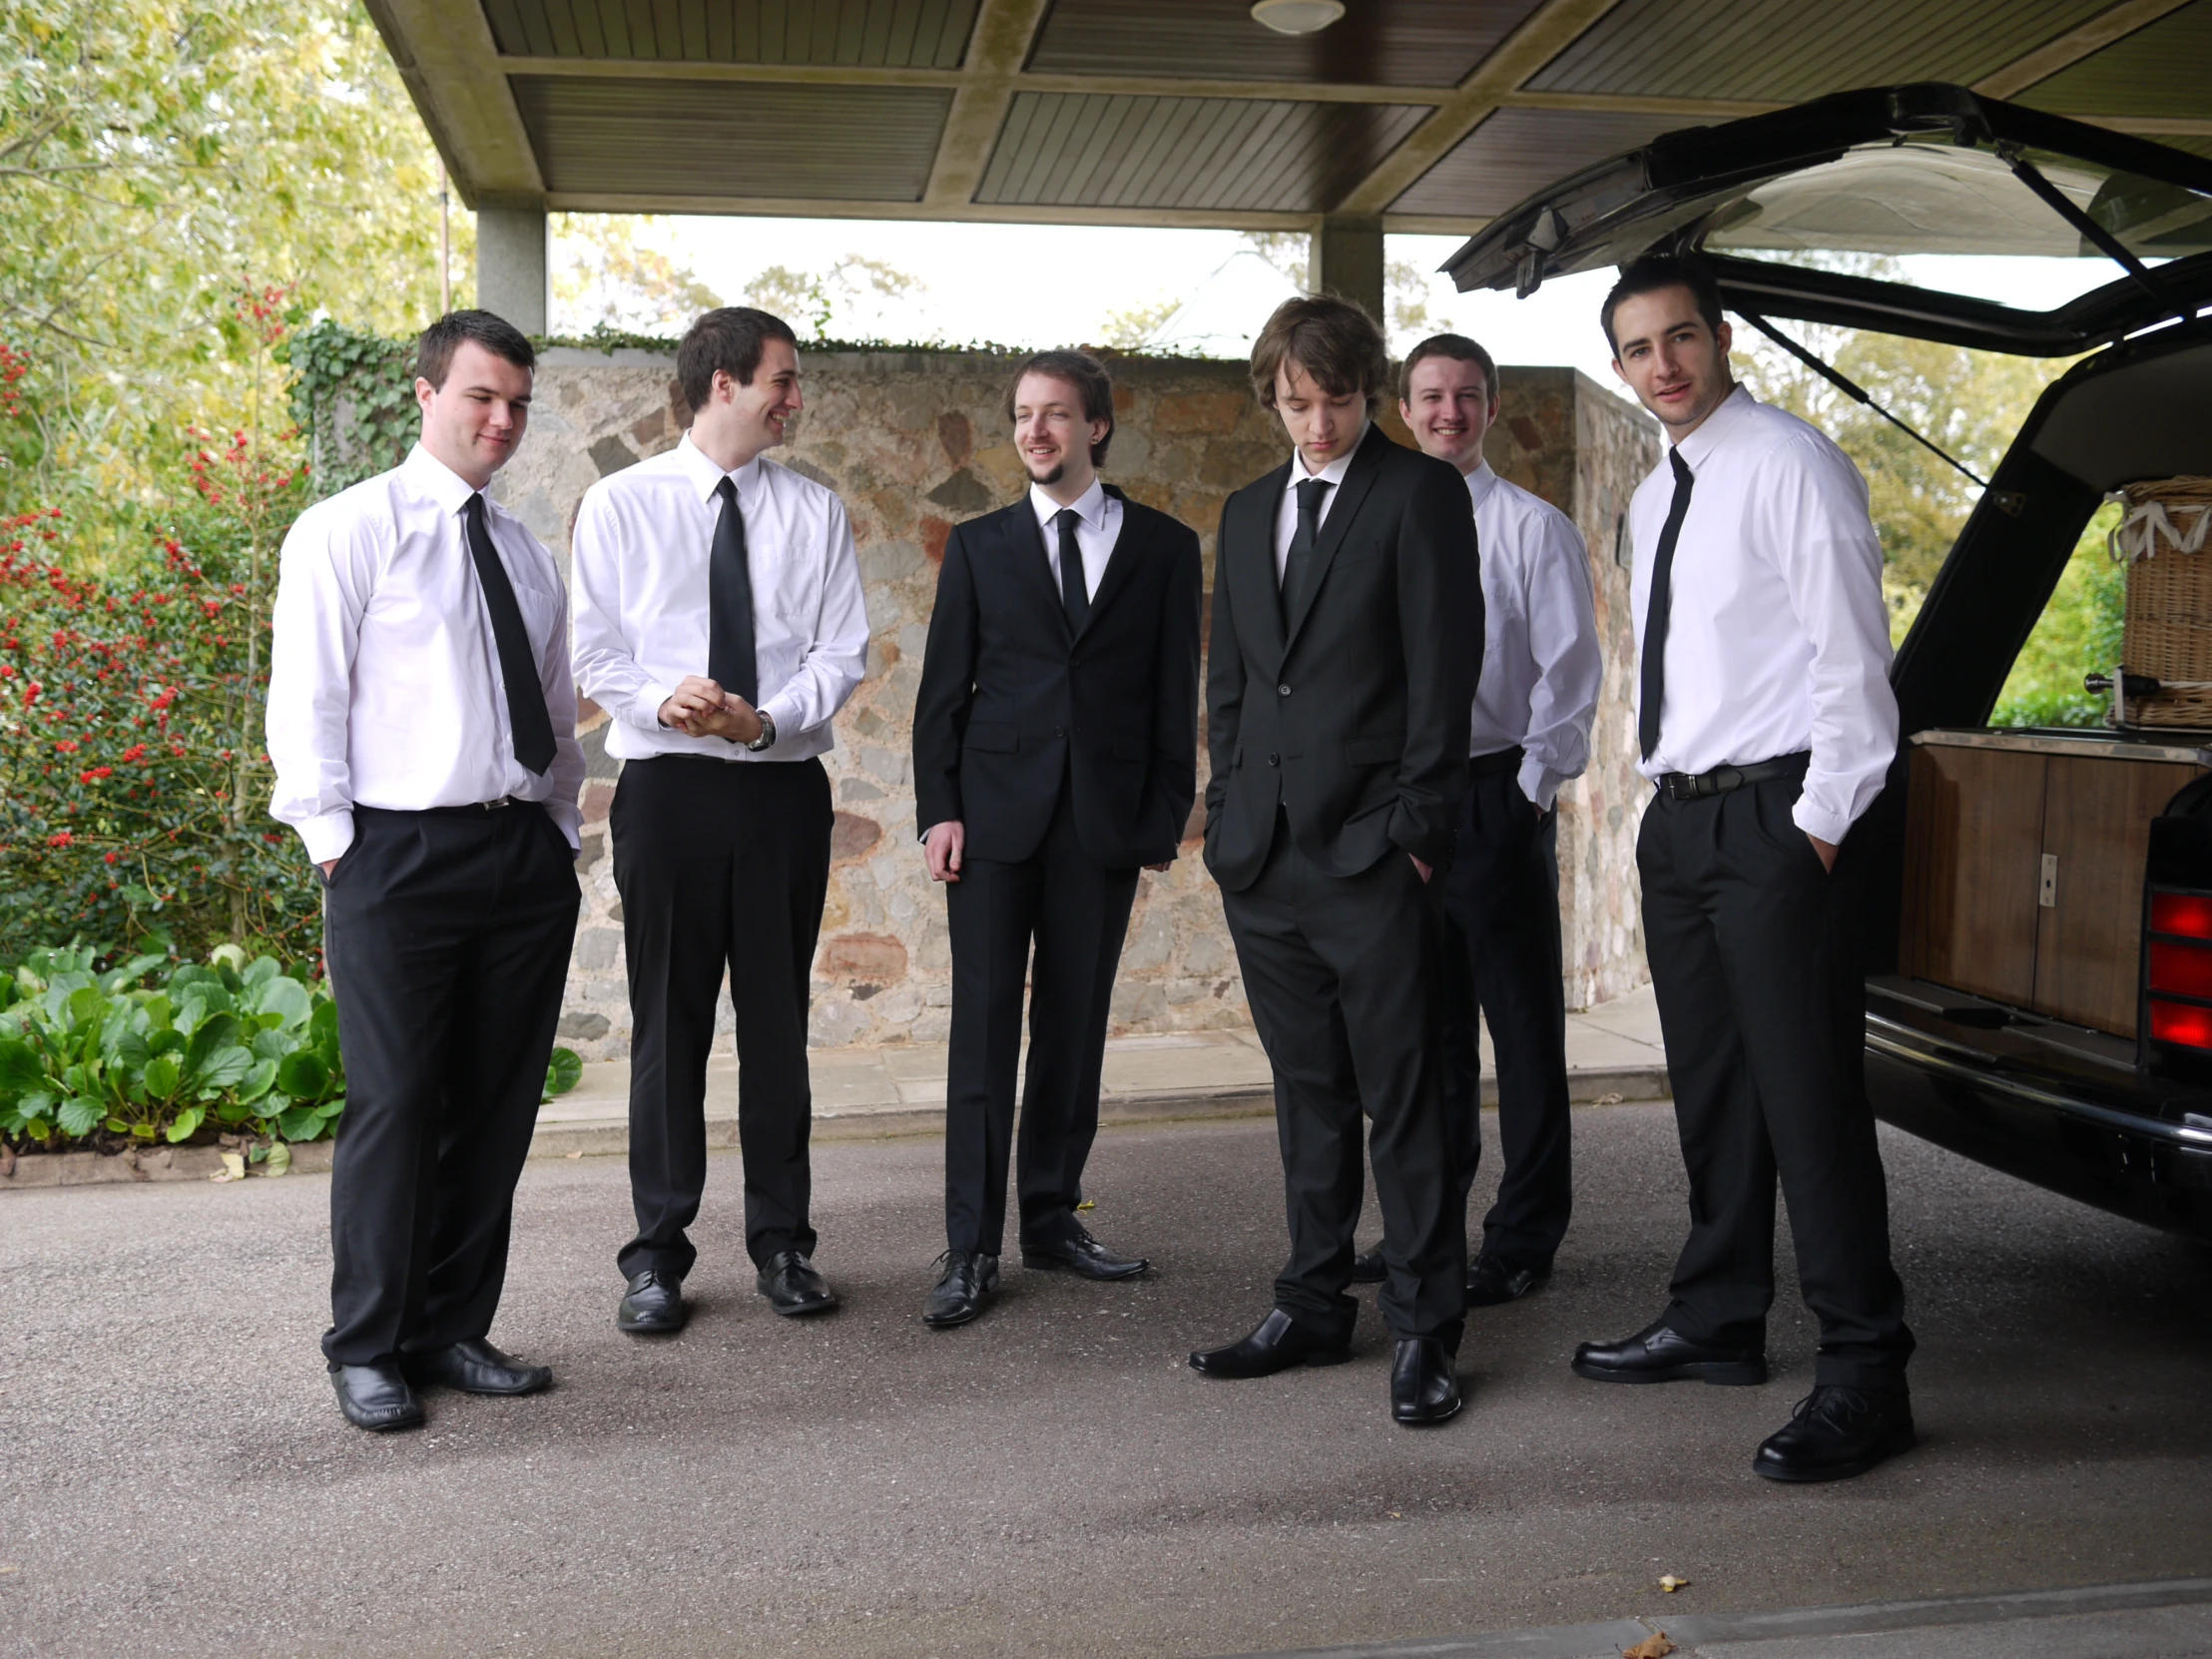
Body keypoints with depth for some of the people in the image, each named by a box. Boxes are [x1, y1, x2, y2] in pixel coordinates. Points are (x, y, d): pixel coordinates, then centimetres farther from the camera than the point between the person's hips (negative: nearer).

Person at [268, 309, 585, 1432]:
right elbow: (305, 704, -5)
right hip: (400, 854, -6)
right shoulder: (347, 532, -1)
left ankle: (454, 1330, 22)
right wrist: (337, 845, -10)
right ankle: (368, 1350, 11)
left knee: (498, 1105, 9)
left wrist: (561, 835, 13)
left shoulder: (527, 556, 18)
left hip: (525, 855, 6)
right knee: (394, 1103, -3)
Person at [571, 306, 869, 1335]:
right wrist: (665, 700, -21)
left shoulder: (814, 513, 8)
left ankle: (781, 1241, 19)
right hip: (668, 785, -2)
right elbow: (595, 651, -1)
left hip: (784, 783, 2)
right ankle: (657, 1256, 13)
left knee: (778, 1018, 8)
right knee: (668, 1022, 2)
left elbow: (842, 651, 2)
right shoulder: (620, 506, 3)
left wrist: (770, 718, -16)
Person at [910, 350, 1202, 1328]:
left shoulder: (1163, 548, 8)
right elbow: (943, 688, 6)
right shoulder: (979, 546, 9)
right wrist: (939, 808, -4)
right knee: (984, 1025, -3)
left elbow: (1175, 696, 6)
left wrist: (1165, 818, 0)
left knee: (1075, 1025, 7)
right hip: (995, 810, -1)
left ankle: (1052, 1218, 19)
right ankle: (971, 1249, 1)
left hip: (1105, 817, 1)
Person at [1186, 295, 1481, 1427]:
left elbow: (1443, 668, -7)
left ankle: (1424, 1332, 7)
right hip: (1262, 857, 6)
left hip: (1369, 853, -6)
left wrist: (1414, 825, -12)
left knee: (1401, 1097, -2)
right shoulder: (1247, 512, 17)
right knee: (1308, 1092, 13)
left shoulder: (1420, 494, -1)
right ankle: (1313, 1308, 22)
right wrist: (1226, 815, 10)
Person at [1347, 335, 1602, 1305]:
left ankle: (1524, 1239, 10)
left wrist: (1531, 790, -10)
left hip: (1498, 794, -4)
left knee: (1523, 1023, 1)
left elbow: (1570, 675, -3)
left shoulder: (1534, 528, 0)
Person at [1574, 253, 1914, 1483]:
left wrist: (1820, 825, -16)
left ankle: (1865, 1376, -1)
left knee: (1809, 1099, -8)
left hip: (1774, 818, -9)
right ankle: (1720, 1323, 28)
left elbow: (1853, 655, -13)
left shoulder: (1790, 464, -9)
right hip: (1679, 817, 9)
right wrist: (1676, 801, 13)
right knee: (1710, 1089, 16)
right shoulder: (1655, 498, 17)